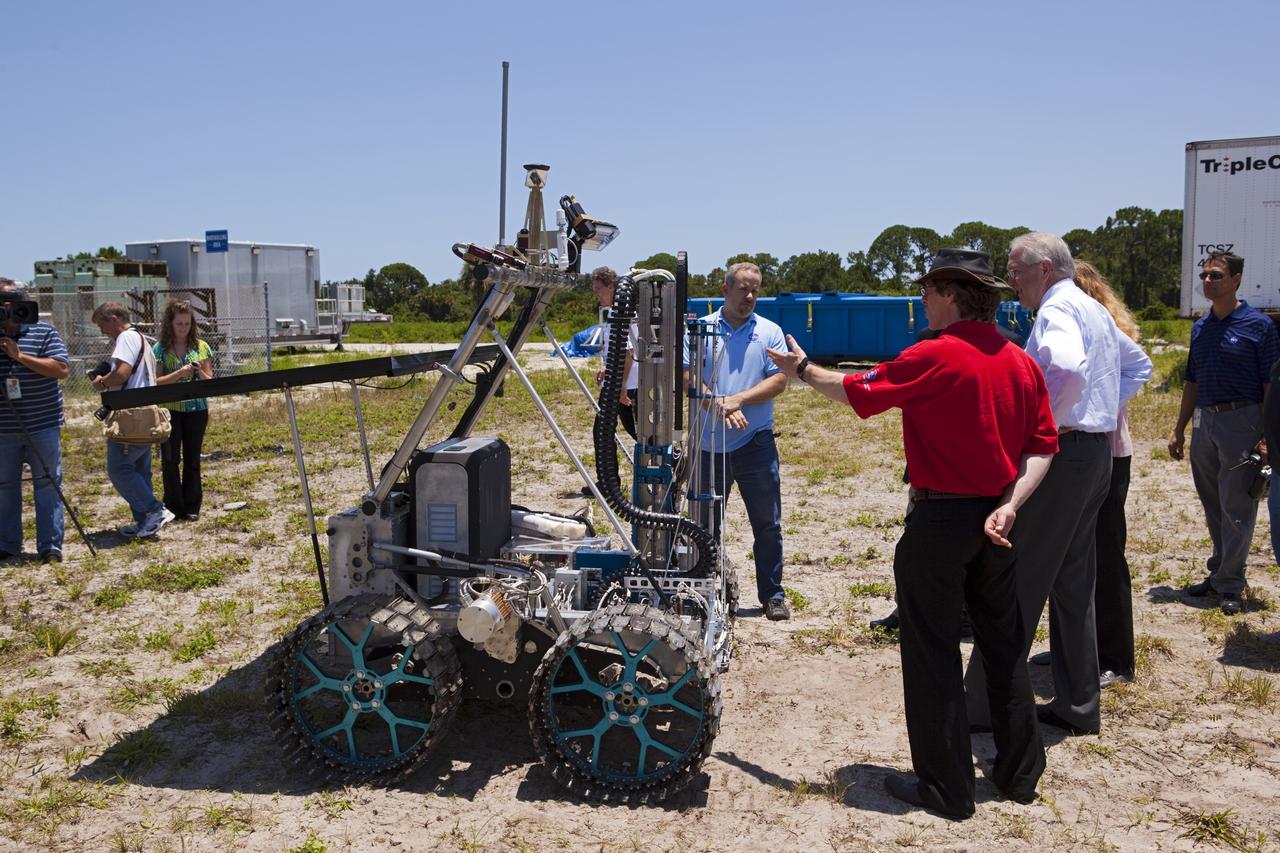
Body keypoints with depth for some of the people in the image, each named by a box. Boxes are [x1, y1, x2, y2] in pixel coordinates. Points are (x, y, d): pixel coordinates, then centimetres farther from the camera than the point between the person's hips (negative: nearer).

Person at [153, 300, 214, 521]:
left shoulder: (201, 347, 5)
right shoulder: (160, 349, 1)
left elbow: (210, 382, 5)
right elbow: (155, 382, -5)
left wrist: (200, 372, -16)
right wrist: (179, 373, -18)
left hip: (196, 409, 1)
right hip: (169, 410, -1)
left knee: (192, 459, 7)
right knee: (170, 459, -2)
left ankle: (192, 507, 14)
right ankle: (174, 507, 9)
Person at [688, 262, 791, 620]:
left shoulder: (770, 332, 4)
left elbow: (779, 381, -5)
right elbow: (688, 376, -5)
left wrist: (737, 400, -17)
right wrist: (717, 405, -20)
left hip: (755, 443, 0)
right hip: (709, 443, 1)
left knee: (767, 523, 4)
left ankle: (772, 595, 15)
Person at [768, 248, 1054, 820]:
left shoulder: (935, 356, -17)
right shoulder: (1022, 362, 4)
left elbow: (856, 392, -8)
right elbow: (1043, 446, 3)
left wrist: (801, 369, 7)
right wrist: (1010, 505, -3)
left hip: (940, 519, -7)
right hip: (997, 519, 7)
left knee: (932, 653, 5)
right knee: (1004, 644, 17)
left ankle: (947, 789, 13)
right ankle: (1020, 773, 29)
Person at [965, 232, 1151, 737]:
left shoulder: (1058, 308, -13)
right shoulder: (1095, 310, 18)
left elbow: (1068, 368, -33)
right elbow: (1138, 364, 32)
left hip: (1059, 454, -10)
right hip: (1096, 454, 10)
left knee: (1017, 582, -4)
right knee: (1072, 583, 15)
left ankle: (983, 703, 4)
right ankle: (1079, 705, 22)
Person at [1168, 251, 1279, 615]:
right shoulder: (1200, 328, 12)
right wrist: (1179, 430, 16)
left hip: (1242, 421, -6)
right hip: (1204, 421, 6)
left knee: (1236, 508, -1)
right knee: (1212, 506, 12)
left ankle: (1229, 584, 6)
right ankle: (1219, 572, 23)